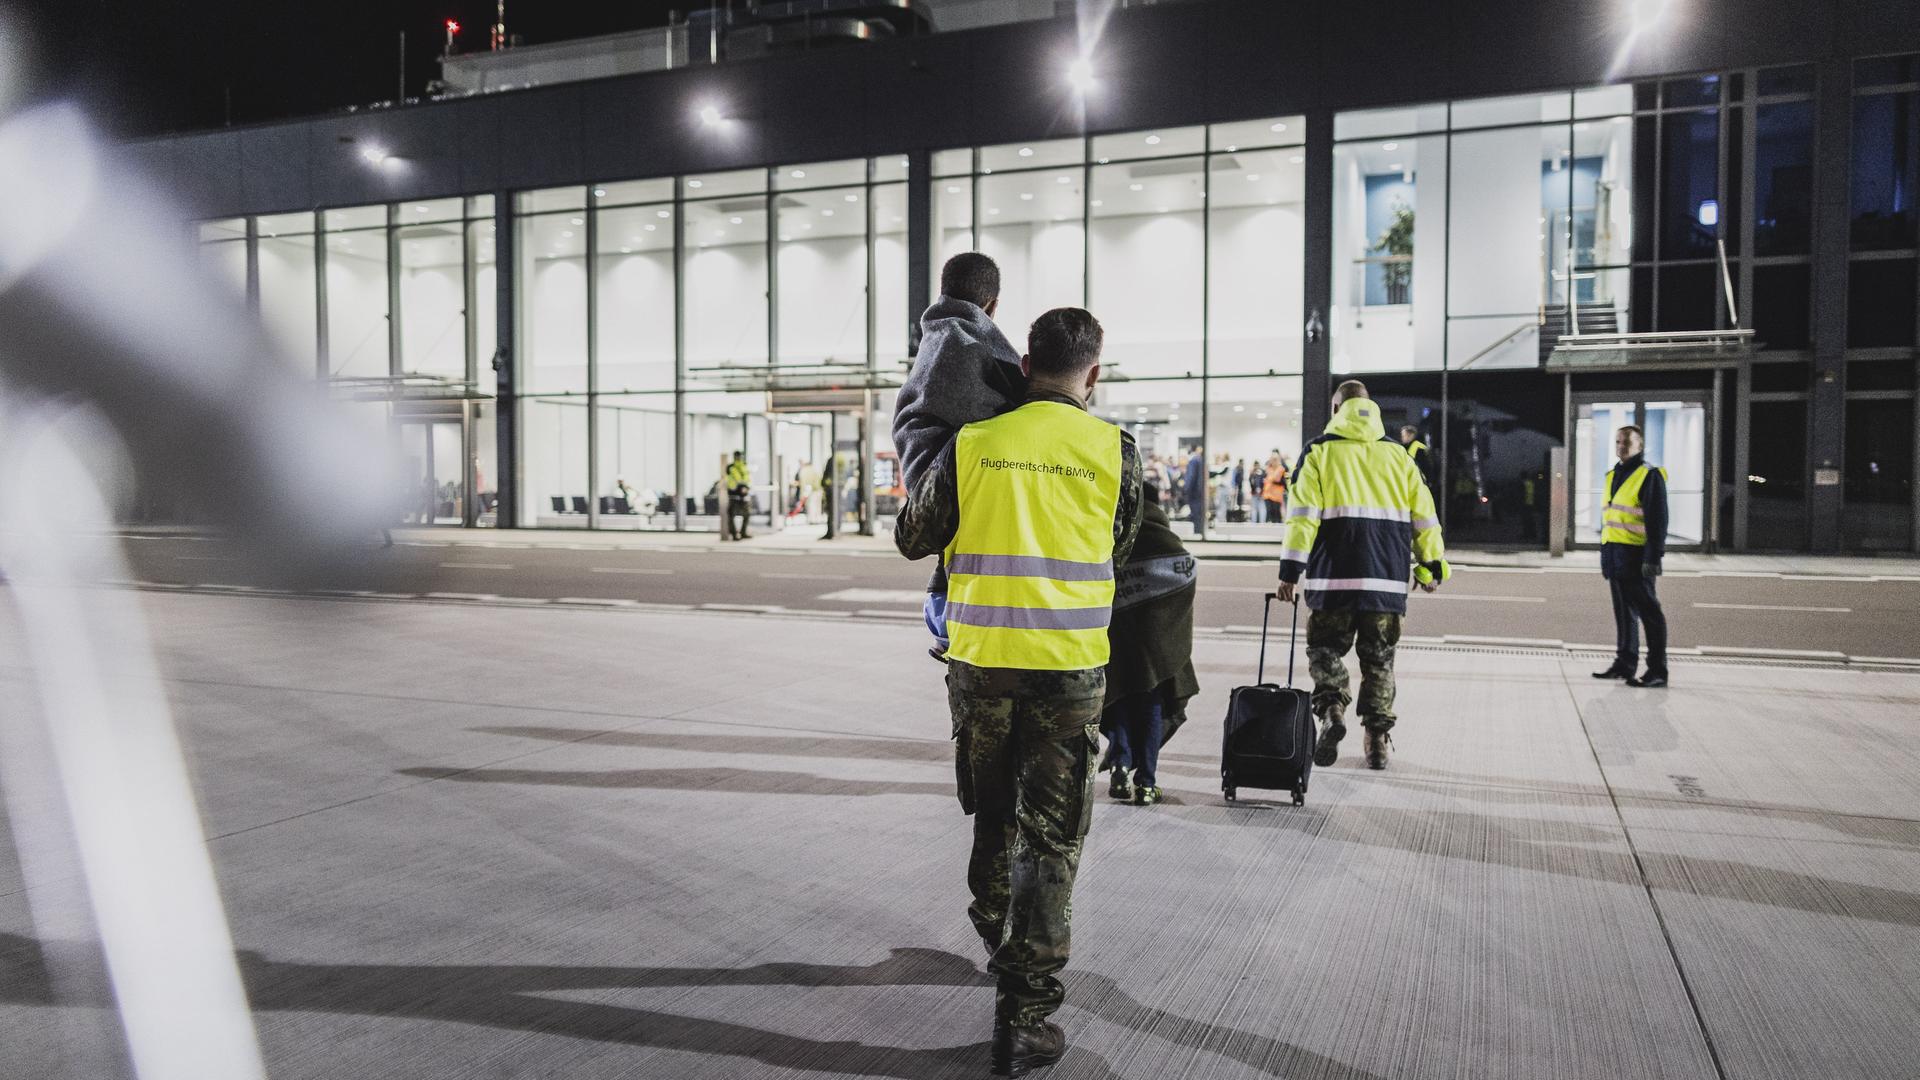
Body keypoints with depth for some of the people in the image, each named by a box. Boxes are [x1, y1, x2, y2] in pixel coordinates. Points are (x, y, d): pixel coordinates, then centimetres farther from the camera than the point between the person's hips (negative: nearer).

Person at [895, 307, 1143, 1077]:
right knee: (1051, 840, 6)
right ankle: (1024, 1018, 7)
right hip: (1069, 667, -1)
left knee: (992, 817, 22)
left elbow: (912, 539, 9)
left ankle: (996, 941, 43)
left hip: (981, 660, 2)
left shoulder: (972, 444, -2)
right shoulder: (1113, 450, -3)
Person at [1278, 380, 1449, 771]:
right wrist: (1432, 566, 18)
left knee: (1325, 648, 9)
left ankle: (1332, 708, -15)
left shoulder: (1319, 453, 3)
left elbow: (1302, 515, -6)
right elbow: (1423, 515, 11)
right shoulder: (1398, 455, 13)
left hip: (1333, 576, -2)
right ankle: (1377, 739, 11)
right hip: (1387, 578, 3)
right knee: (1378, 657, 11)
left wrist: (1291, 570, -6)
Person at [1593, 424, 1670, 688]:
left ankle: (1657, 671, -1)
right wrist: (1604, 556, 20)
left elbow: (1658, 520, -13)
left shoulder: (1650, 475, -7)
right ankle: (1625, 663, 21)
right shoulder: (1613, 476, 17)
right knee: (1623, 612, 13)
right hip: (1614, 554, 8)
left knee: (1649, 612, -4)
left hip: (1636, 556, -8)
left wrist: (1653, 557, -19)